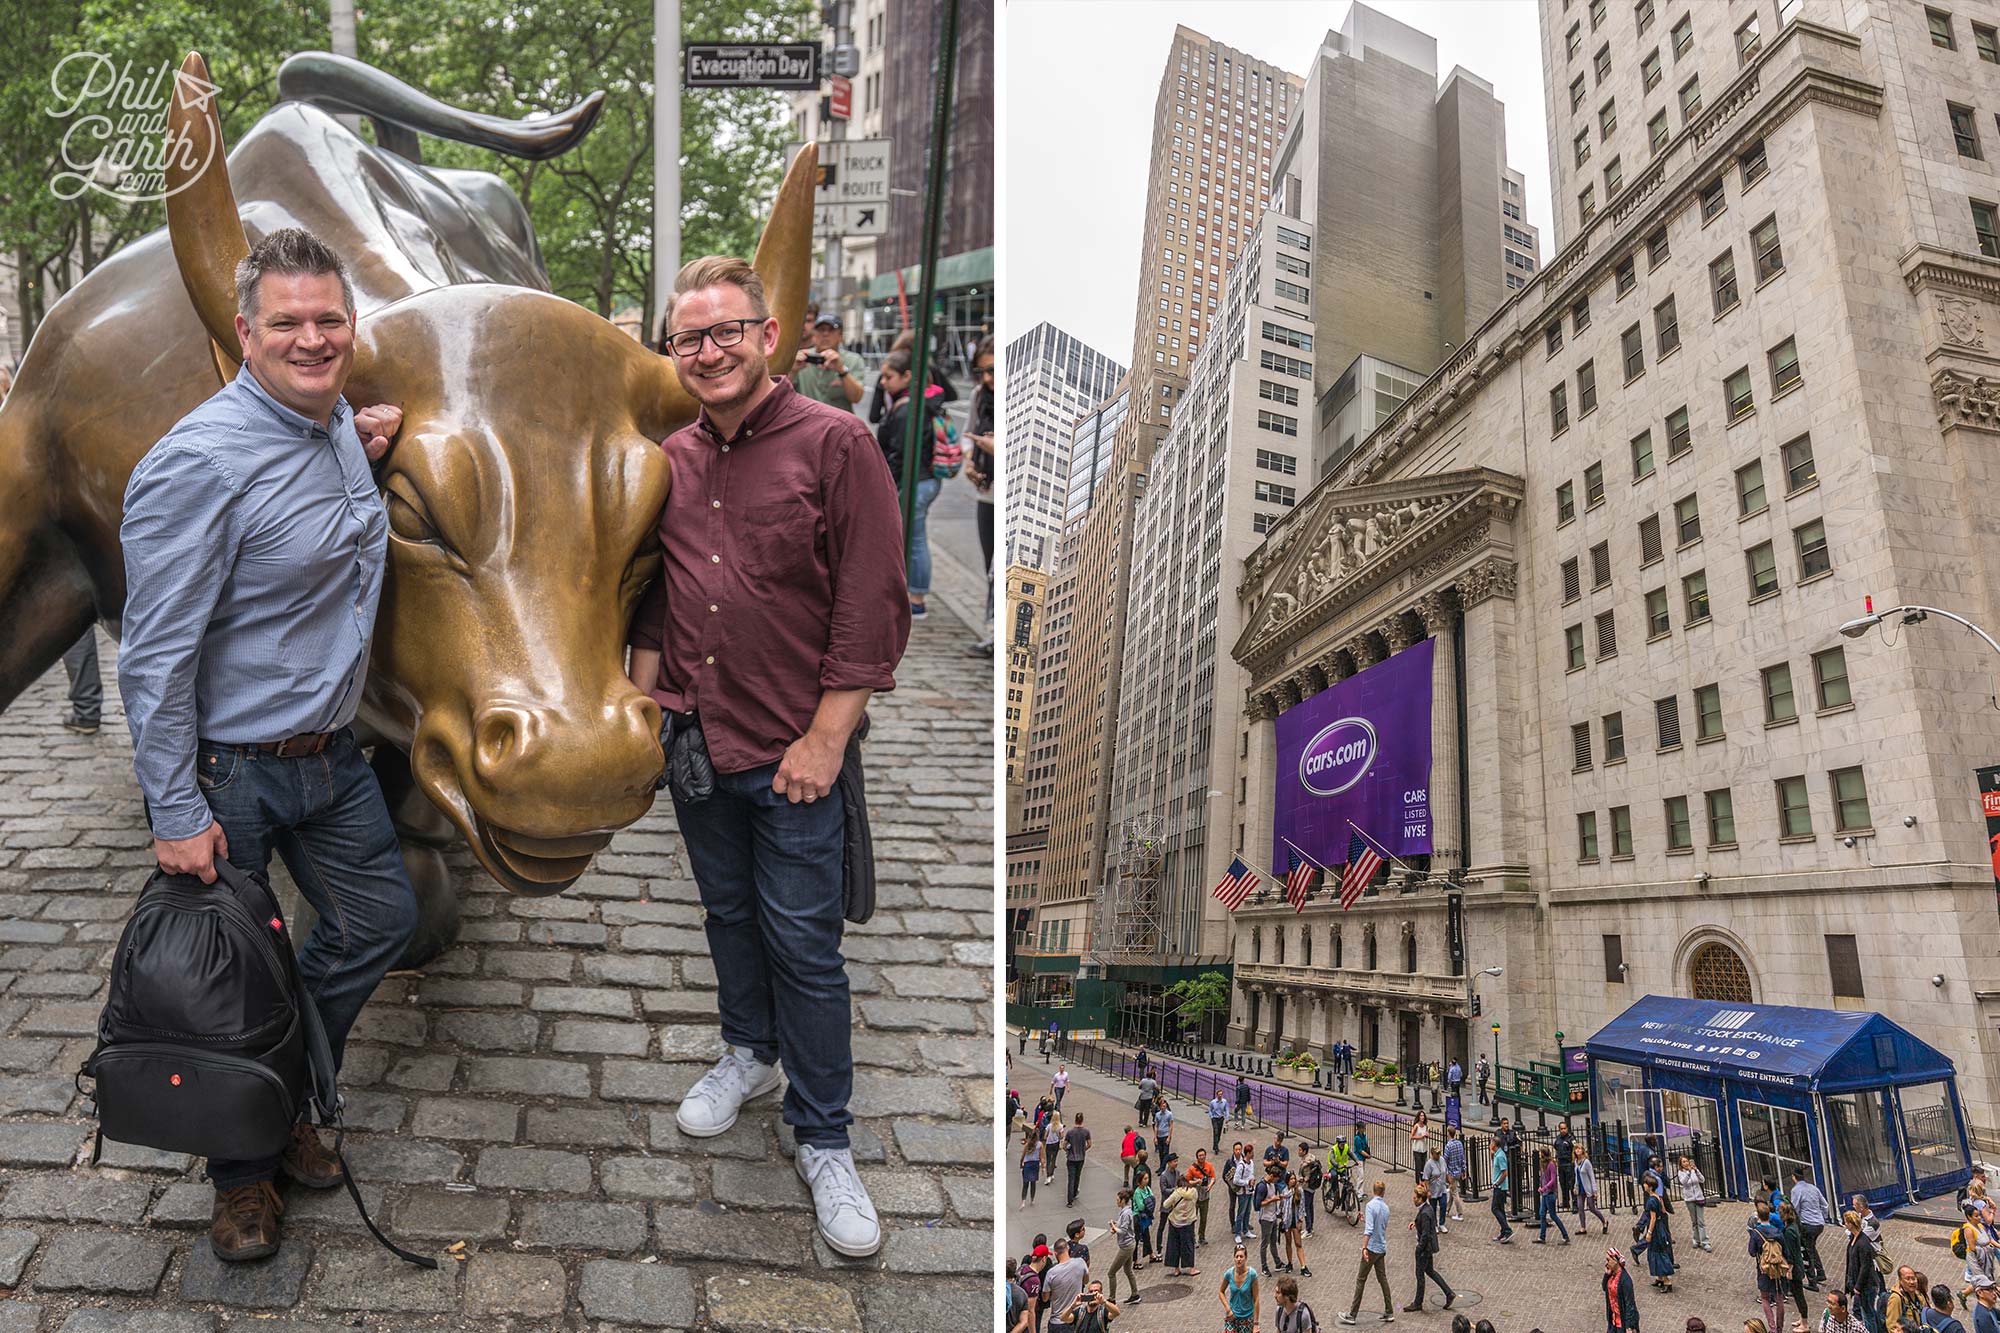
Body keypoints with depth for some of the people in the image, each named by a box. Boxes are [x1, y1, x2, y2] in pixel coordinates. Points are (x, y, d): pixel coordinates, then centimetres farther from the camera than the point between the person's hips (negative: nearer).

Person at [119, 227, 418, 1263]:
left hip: (329, 752, 8)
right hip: (228, 772, -7)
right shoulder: (201, 461, -21)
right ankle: (242, 1172, 31)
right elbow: (156, 658, -21)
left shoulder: (343, 429, 3)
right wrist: (175, 813, -19)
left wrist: (364, 449, 7)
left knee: (381, 918, 16)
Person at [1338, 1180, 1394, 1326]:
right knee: (1383, 1279, 15)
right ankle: (1389, 1313, 18)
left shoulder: (1371, 1205, -15)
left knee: (1361, 1280, -2)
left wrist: (1364, 1248, -26)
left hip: (1372, 1248, -6)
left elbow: (1369, 1229, -24)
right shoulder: (1386, 1207, 6)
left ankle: (1352, 1315, 1)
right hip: (1382, 1249, 7)